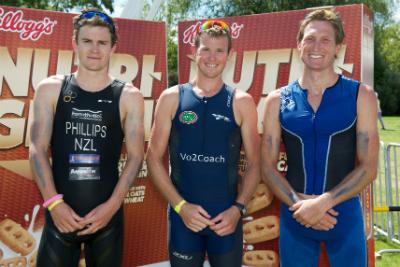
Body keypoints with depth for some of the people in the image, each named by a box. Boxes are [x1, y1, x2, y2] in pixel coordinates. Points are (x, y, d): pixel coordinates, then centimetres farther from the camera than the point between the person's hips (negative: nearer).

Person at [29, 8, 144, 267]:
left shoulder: (129, 96, 0)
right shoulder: (50, 89, 2)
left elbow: (136, 156, -2)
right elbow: (38, 149, -1)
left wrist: (112, 204, -11)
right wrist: (54, 202, -11)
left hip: (107, 213, 0)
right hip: (60, 213, 0)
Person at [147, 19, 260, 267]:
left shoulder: (241, 102, 0)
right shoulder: (172, 98, -1)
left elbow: (254, 164, 1)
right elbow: (154, 158, 0)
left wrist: (238, 208, -10)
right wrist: (180, 205, -8)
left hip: (227, 217, 0)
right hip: (183, 215, 0)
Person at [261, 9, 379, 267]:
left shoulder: (361, 95, -3)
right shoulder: (277, 100, 0)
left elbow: (368, 167, -6)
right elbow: (268, 167, 0)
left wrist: (322, 202, -16)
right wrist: (298, 203, -14)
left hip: (345, 217, -1)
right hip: (294, 217, 1)